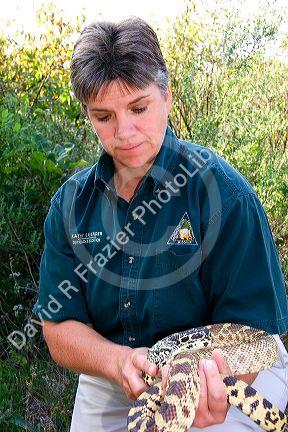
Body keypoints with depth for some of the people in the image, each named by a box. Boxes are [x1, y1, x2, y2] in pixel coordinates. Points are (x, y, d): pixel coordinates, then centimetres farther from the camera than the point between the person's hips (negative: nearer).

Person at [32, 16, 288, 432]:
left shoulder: (221, 189, -17)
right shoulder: (71, 202, -5)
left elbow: (252, 327, -17)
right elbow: (59, 328, -5)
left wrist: (212, 387, -37)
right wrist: (119, 360, -24)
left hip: (225, 371, -3)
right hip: (109, 380, 3)